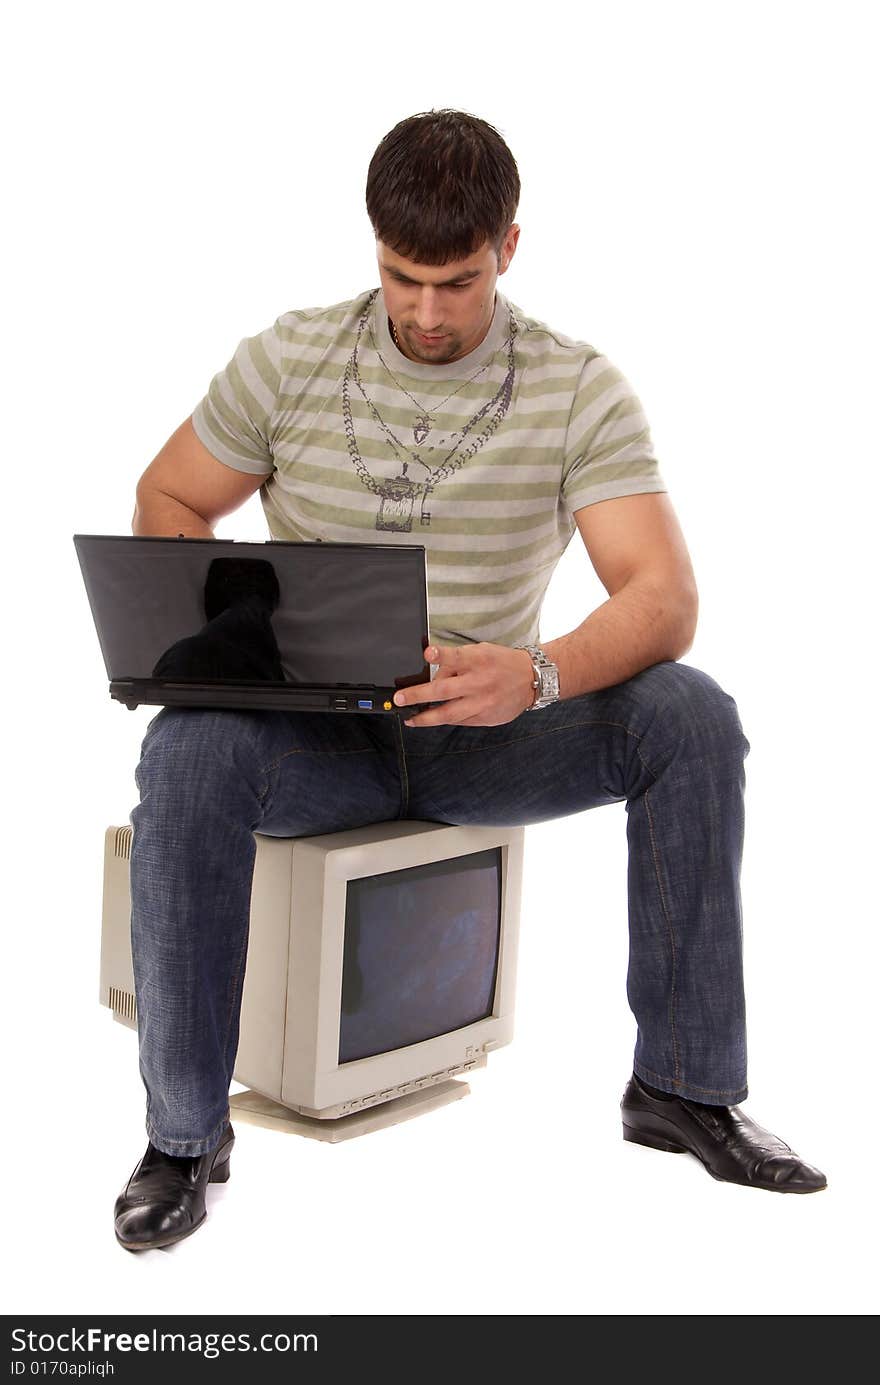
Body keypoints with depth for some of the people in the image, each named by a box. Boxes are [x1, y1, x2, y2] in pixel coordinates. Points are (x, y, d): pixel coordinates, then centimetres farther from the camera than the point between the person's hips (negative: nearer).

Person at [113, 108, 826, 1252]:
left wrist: (537, 674, -36)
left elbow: (664, 597, -14)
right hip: (315, 733, 0)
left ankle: (684, 1084, -12)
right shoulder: (290, 359, -1)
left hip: (488, 732, 1)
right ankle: (185, 1136, -18)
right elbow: (165, 504, 8)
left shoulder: (580, 390, -5)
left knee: (691, 716, -25)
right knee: (188, 749, -33)